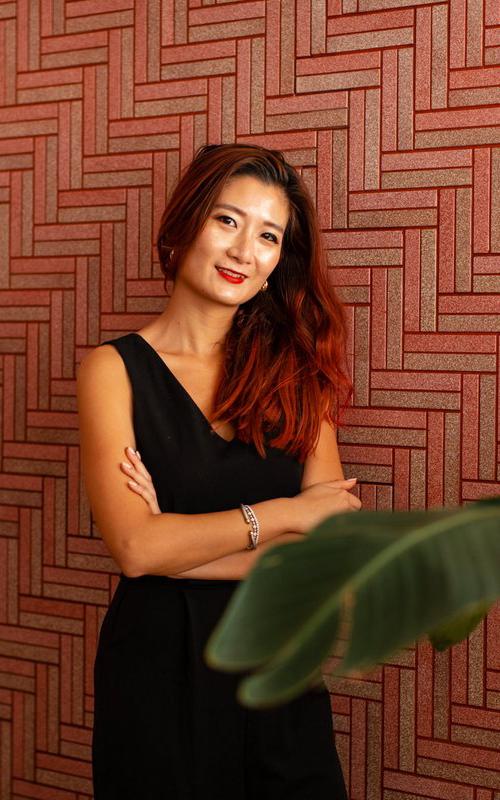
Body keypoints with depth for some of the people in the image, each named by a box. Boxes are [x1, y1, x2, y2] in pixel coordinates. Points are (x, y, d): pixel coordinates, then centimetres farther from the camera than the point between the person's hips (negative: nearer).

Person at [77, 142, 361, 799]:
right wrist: (279, 515, -13)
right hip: (159, 670, -3)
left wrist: (180, 543, -15)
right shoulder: (116, 370, -6)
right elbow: (134, 546, -17)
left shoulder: (295, 367, 3)